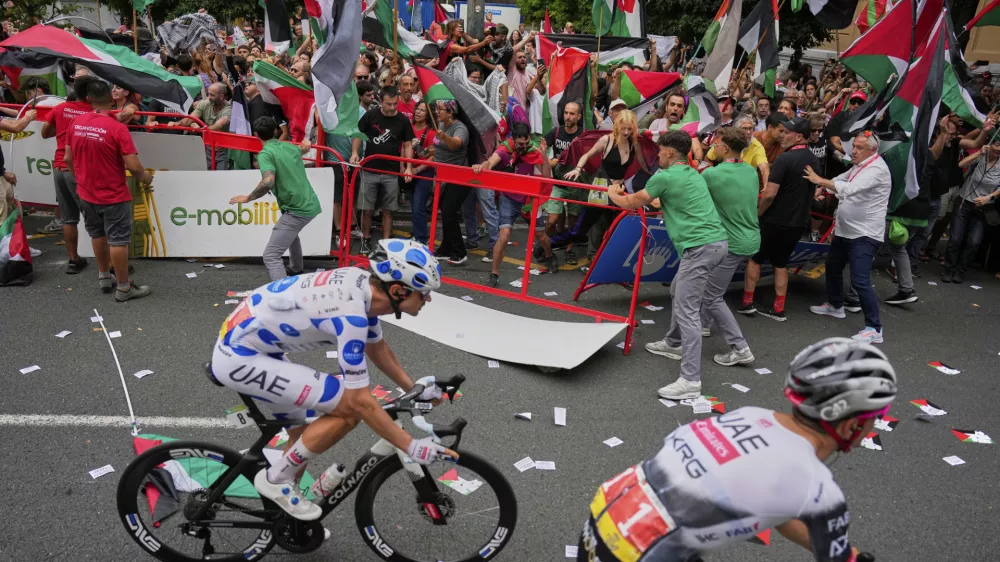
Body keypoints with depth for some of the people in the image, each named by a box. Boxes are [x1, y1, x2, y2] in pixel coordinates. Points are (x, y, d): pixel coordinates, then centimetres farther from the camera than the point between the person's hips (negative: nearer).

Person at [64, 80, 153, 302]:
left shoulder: (75, 123, -4)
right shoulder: (117, 128, -21)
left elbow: (68, 158, 6)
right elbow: (133, 167, -23)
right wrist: (145, 177, -2)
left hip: (86, 193, 6)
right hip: (114, 195, -6)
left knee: (98, 235, 23)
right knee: (118, 240, 3)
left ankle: (104, 277, 37)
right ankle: (123, 288, 11)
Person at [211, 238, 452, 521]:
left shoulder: (364, 284, -3)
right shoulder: (351, 312, -29)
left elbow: (377, 347, 16)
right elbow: (360, 401, -26)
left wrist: (414, 388, 18)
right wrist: (411, 446, -19)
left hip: (239, 344, 9)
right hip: (239, 357, -9)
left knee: (307, 438, 17)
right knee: (348, 410, -16)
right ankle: (276, 479, 1)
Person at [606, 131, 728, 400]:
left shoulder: (665, 176, -6)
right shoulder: (692, 174, 20)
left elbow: (631, 203, 6)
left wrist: (613, 193, 27)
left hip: (700, 246, -10)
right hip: (716, 241, 10)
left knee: (687, 310, -10)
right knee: (679, 292, 27)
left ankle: (690, 380, -12)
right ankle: (674, 343, 44)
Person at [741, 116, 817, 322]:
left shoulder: (784, 158, -19)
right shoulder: (812, 159, 7)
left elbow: (770, 193, -23)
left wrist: (759, 213, -8)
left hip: (776, 221, -7)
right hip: (798, 222, 7)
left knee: (754, 258, 9)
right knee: (780, 263, 15)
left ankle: (747, 303, 12)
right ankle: (778, 309, 16)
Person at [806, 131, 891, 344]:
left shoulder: (877, 168, -20)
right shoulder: (859, 165, 10)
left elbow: (850, 188, -32)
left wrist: (820, 180, -27)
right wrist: (822, 188, -7)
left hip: (864, 235, -10)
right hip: (845, 230, 10)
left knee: (860, 281, -16)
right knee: (832, 267, 24)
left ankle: (874, 329, -9)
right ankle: (835, 305, 45)